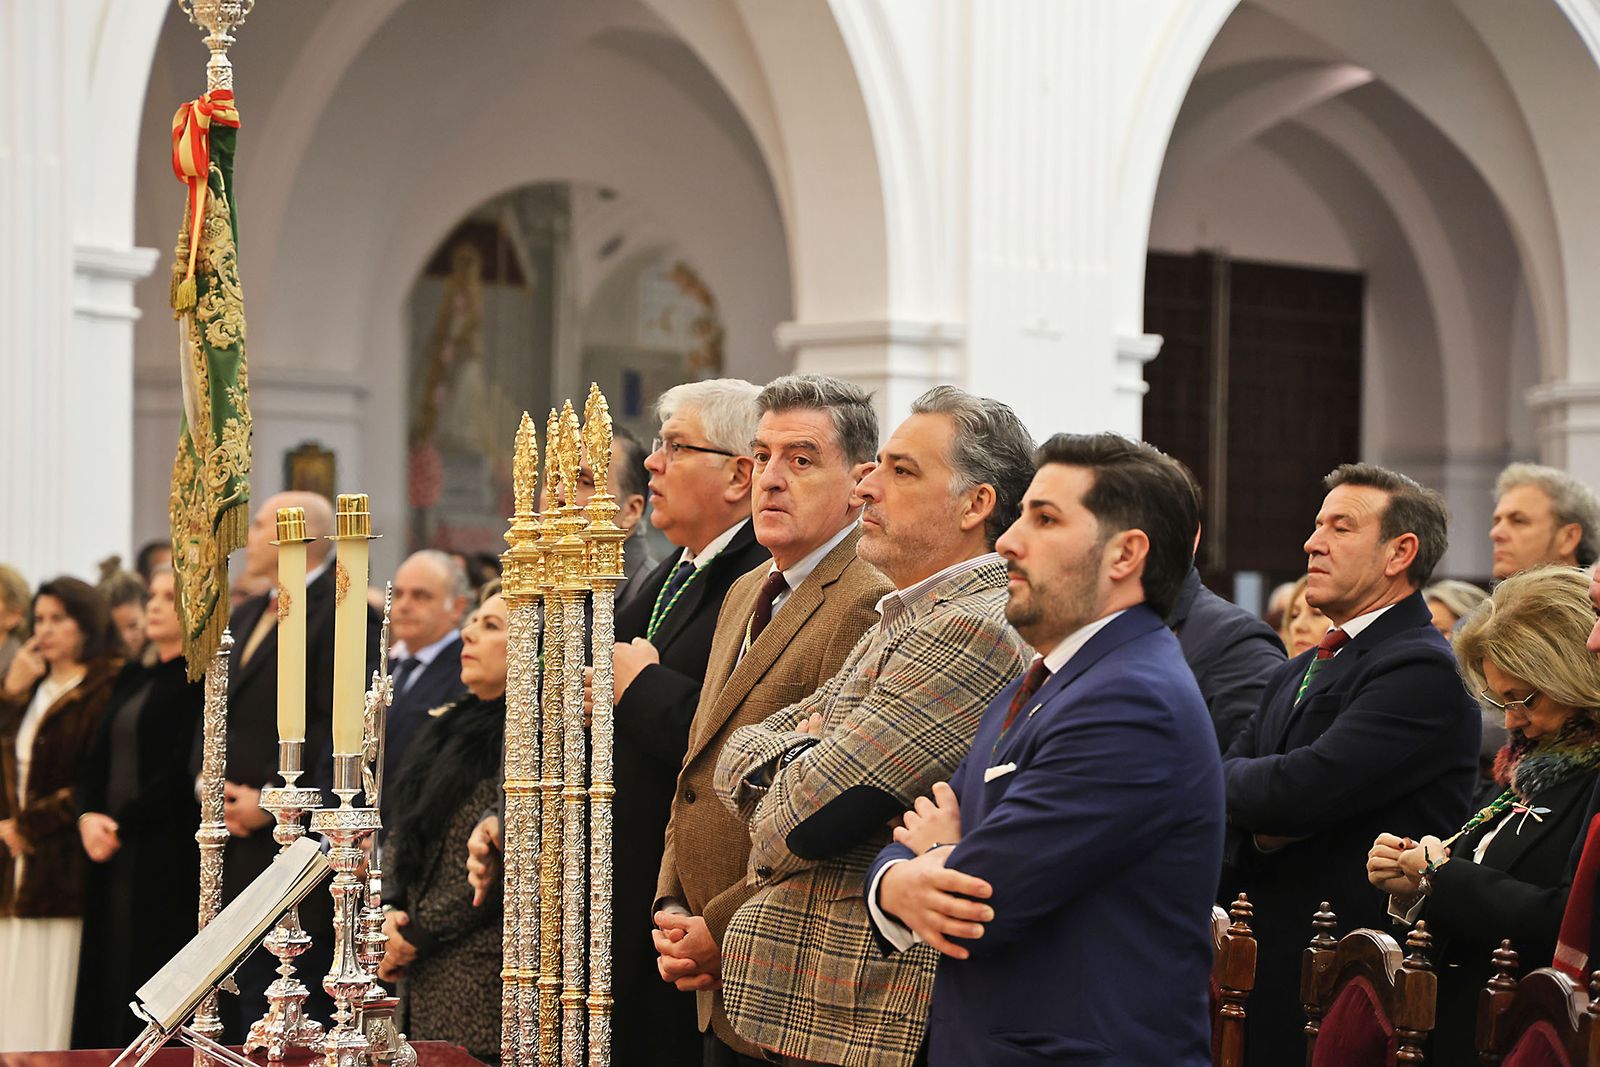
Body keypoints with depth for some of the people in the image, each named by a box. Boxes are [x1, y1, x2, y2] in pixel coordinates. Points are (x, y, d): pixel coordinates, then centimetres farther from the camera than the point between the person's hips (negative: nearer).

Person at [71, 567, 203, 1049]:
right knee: (107, 977, 5)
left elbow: (182, 771, -14)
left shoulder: (202, 680, -7)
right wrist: (88, 816, -4)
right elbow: (96, 759, 14)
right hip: (112, 853, 8)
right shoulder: (132, 679, 18)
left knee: (153, 973, -7)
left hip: (168, 861, -8)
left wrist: (120, 825, -13)